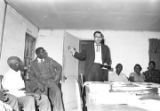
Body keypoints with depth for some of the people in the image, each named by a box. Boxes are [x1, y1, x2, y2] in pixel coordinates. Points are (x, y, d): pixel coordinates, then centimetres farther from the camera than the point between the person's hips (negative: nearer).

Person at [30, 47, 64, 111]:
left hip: (51, 80, 0)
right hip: (41, 82, 0)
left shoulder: (49, 60, 9)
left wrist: (56, 79, -2)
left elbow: (59, 67, 9)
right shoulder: (33, 64, 9)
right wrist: (39, 83, -9)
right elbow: (31, 76, 8)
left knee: (57, 92, -28)